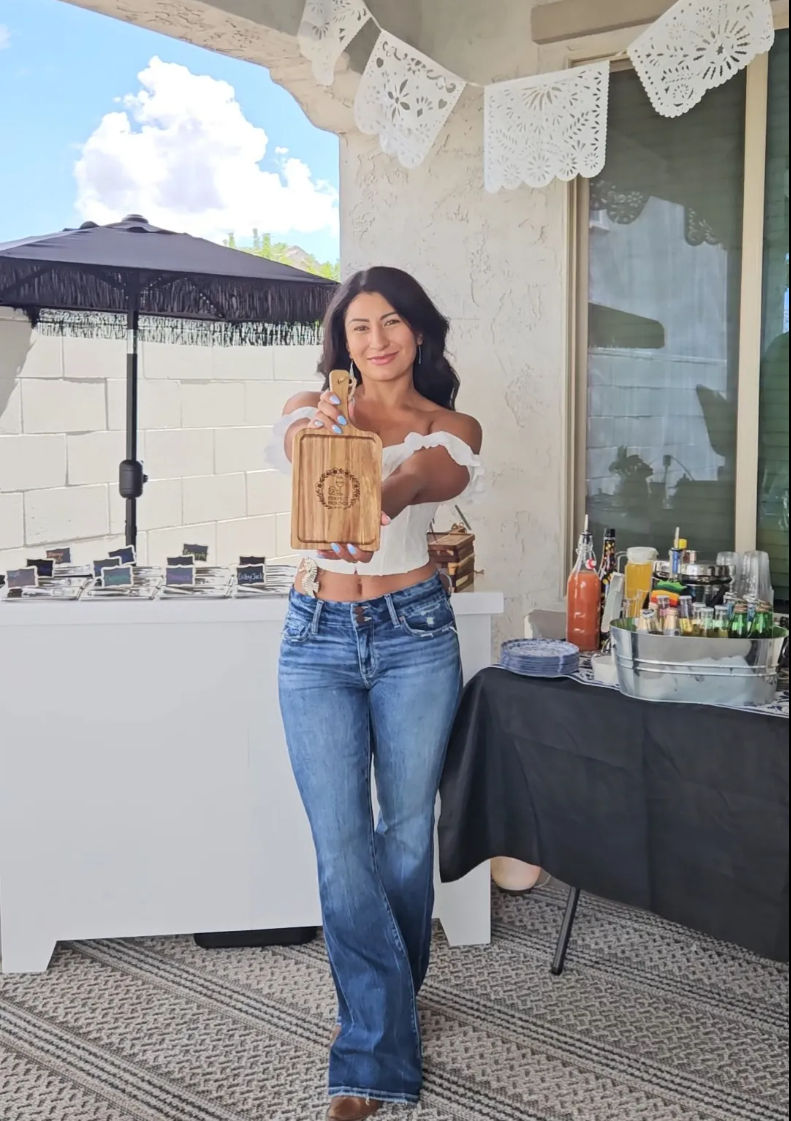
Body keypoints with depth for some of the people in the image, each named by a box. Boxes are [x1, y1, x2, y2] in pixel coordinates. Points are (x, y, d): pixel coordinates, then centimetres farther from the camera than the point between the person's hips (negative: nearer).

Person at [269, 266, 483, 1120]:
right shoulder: (310, 409, 6)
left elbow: (429, 480, -19)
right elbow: (301, 457, -19)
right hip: (318, 636, 0)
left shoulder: (452, 430, 5)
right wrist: (318, 434, -44)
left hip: (413, 633, 0)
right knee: (340, 845, -3)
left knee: (407, 831, 10)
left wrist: (377, 503, -44)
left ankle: (379, 1008, 35)